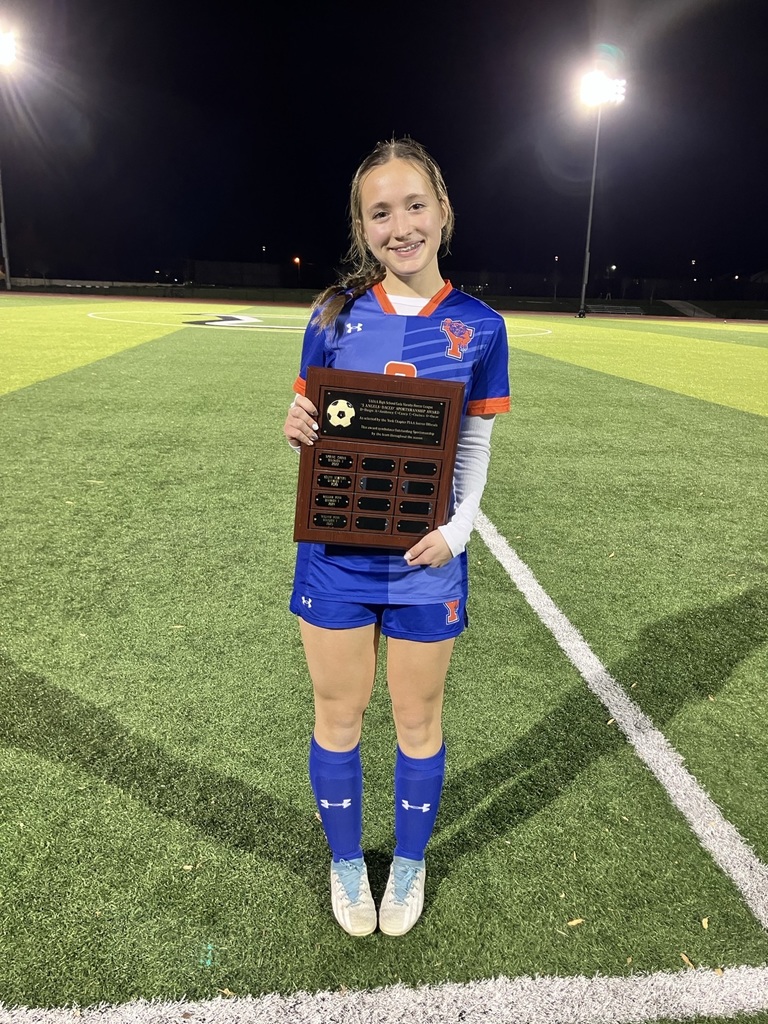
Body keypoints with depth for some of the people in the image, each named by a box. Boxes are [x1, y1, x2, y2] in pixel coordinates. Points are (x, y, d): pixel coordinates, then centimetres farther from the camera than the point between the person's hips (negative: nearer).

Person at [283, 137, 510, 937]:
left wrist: (456, 530, -14)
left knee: (418, 719, 15)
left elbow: (476, 448, 0)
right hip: (335, 554, 1)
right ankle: (346, 862, 42)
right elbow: (311, 429, 6)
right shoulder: (334, 314, -2)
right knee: (337, 715, 14)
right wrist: (297, 429, -17)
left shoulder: (478, 327, -4)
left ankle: (409, 863, 43)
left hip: (424, 561, 0)